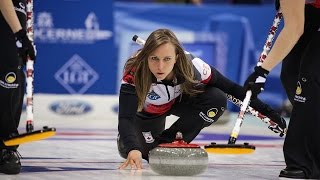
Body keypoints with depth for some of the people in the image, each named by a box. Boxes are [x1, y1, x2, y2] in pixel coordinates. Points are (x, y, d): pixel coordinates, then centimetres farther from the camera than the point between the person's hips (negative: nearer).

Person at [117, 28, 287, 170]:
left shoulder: (191, 65, -35)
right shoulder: (133, 75, -40)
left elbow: (230, 87, -23)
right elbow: (125, 118, -48)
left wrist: (266, 111, -23)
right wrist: (132, 149, -67)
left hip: (180, 101, 0)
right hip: (147, 111, 0)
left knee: (217, 99, -26)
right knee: (143, 149, -18)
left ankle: (167, 141, -11)